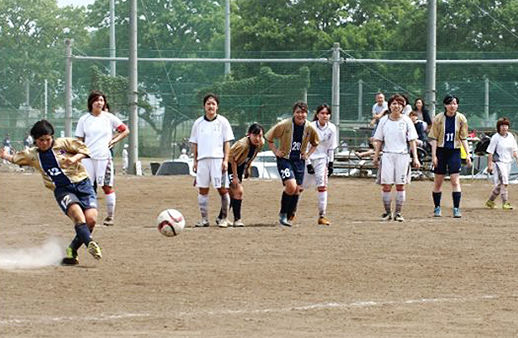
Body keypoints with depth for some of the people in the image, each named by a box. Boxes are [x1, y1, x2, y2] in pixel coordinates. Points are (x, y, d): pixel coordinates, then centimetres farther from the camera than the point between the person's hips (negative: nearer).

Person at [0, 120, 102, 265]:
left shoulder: (63, 143, 4)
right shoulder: (32, 155, 12)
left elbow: (84, 149, 5)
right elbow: (14, 158, 31)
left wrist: (75, 158, -10)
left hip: (82, 183, 0)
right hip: (62, 189, 0)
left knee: (91, 219, -18)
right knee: (77, 214, -32)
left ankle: (72, 250, -2)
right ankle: (90, 243, -45)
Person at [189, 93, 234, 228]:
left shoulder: (222, 121, 5)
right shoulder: (198, 123, 12)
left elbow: (227, 142, 3)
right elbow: (194, 143, 16)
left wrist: (226, 160, -5)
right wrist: (195, 161, 9)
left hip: (218, 159, -3)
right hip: (202, 160, 3)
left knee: (222, 189, -6)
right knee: (202, 190, 1)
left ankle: (223, 218, 7)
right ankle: (204, 219, 6)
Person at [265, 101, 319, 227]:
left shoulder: (310, 128, -2)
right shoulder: (284, 125, -13)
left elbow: (315, 143, 19)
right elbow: (268, 137, 0)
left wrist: (308, 154, 7)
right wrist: (275, 151, -4)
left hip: (299, 160, 4)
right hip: (285, 159, -4)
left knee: (297, 190, 3)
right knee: (291, 186, -20)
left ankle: (290, 217, 19)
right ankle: (283, 213, 0)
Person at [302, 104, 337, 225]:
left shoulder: (332, 128, -3)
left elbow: (331, 147, 8)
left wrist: (330, 163, 4)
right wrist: (308, 164, -16)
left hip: (322, 159, 2)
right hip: (308, 159, -2)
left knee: (322, 185, -12)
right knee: (301, 185, 5)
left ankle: (322, 216, -11)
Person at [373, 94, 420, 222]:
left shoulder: (406, 120, 3)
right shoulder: (384, 120, 7)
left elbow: (412, 140, 2)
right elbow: (378, 140, 12)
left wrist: (415, 158, -5)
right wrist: (376, 156, 6)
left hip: (402, 155, -1)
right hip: (387, 155, 1)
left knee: (400, 186, 0)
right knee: (386, 185, -6)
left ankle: (398, 213, 8)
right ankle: (387, 212, 5)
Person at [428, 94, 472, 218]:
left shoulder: (461, 119, 1)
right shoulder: (438, 118, -3)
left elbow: (463, 138, 6)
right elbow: (434, 138, -2)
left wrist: (468, 155, 0)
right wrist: (433, 155, -8)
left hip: (454, 152, 0)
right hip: (441, 151, 0)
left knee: (455, 181, -9)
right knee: (438, 181, 6)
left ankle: (456, 209, -7)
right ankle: (437, 208, 18)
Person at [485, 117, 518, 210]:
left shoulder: (510, 136, 9)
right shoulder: (495, 137, -8)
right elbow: (490, 153, -8)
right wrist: (489, 165, -11)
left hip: (508, 162, 7)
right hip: (498, 162, -7)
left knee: (500, 184, 12)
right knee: (504, 182, -16)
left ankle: (490, 201, 26)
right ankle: (505, 203, -16)